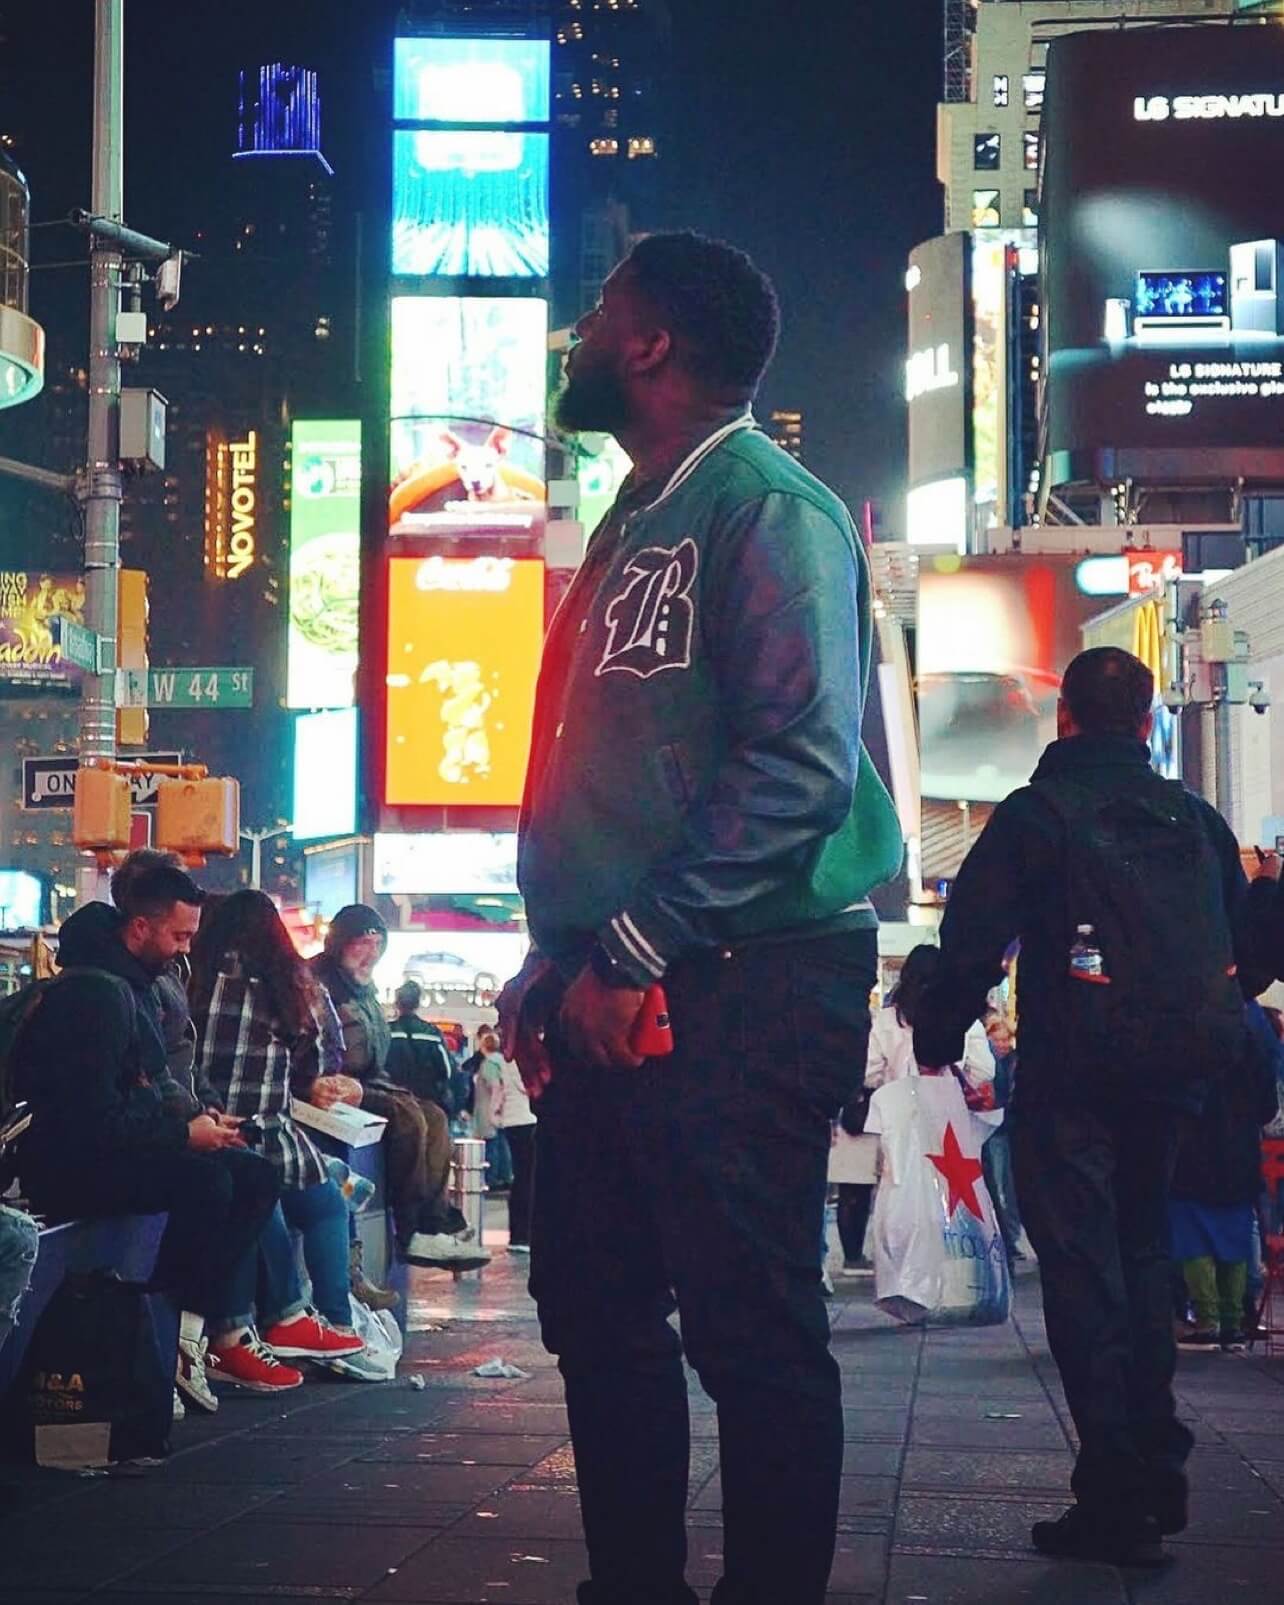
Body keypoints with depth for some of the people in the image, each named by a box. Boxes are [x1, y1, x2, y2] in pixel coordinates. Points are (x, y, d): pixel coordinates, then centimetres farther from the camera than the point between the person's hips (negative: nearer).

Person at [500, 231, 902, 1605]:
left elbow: (800, 768, -19)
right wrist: (556, 960, 16)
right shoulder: (632, 530, 20)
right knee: (597, 1311, 13)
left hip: (736, 984, -9)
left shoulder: (770, 512, -8)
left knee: (751, 1328, -4)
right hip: (613, 989, 9)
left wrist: (638, 952, -19)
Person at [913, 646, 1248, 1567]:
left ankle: (1118, 1499, -9)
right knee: (1142, 1250, 20)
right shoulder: (1196, 818, 11)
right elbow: (1246, 944, 19)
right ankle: (1158, 1468, 20)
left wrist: (936, 1040, 4)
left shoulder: (1035, 815, -3)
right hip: (1178, 1076, 5)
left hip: (1072, 1074, -5)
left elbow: (973, 943, -9)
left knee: (1083, 1268, -4)